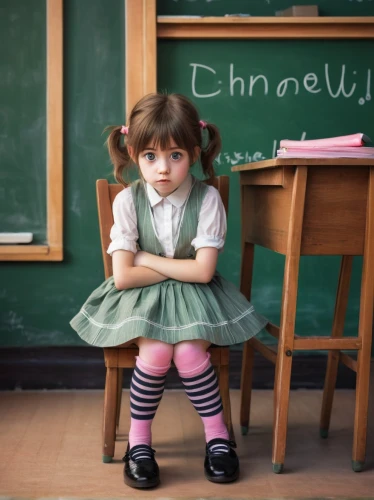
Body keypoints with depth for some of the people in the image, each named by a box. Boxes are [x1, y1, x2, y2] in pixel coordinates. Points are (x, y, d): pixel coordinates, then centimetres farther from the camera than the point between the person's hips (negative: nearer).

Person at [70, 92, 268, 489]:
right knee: (156, 352, -25)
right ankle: (138, 441, -2)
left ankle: (218, 437, 1)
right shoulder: (127, 201, -9)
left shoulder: (207, 198, -11)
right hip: (141, 296, 0)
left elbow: (203, 271, -15)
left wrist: (148, 258, -11)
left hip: (193, 295, 0)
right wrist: (178, 268, -11)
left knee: (188, 353, -24)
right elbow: (123, 276, -12)